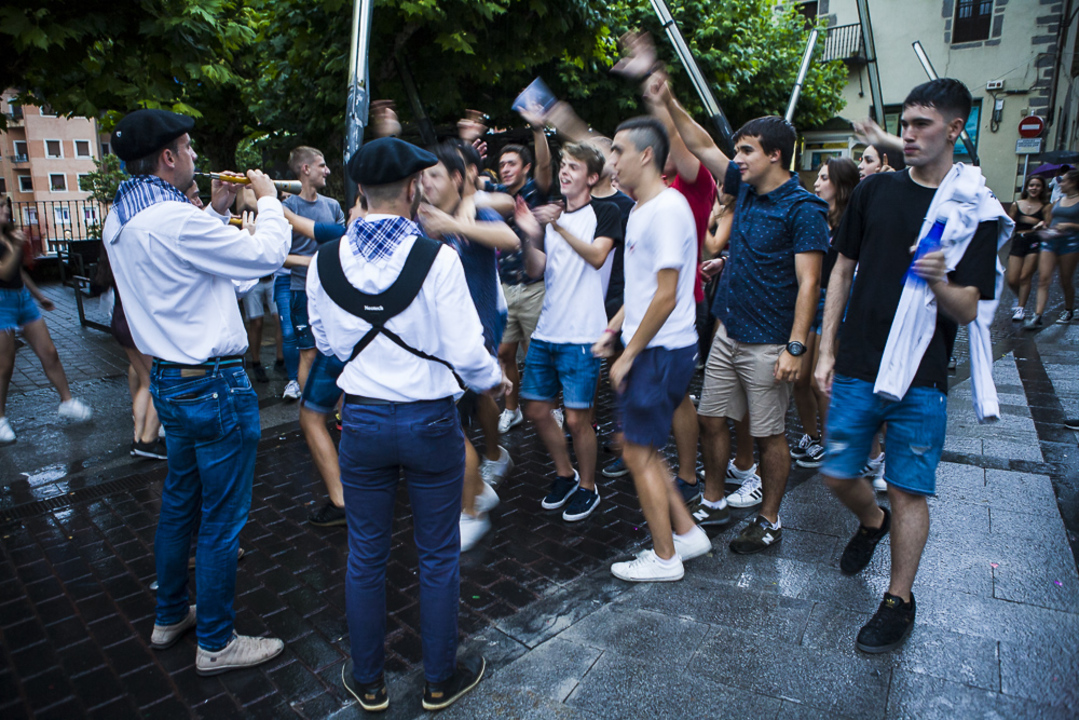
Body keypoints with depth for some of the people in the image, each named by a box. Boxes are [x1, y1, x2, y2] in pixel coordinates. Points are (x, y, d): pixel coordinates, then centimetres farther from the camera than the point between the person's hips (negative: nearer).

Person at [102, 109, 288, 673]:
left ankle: (170, 617, 40)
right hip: (214, 384, -10)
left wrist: (216, 210, 16)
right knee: (222, 518, 4)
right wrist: (267, 199, -2)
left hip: (169, 380, 10)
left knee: (179, 501, 23)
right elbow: (266, 254, -18)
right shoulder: (174, 219, -23)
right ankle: (216, 643, 20)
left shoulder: (119, 219, 6)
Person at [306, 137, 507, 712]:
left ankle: (368, 681, 37)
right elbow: (466, 352, -15)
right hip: (430, 421, -3)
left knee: (365, 556, 19)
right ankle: (440, 680, 34)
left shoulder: (325, 262, -5)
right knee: (438, 556, 15)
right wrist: (493, 380, 5)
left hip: (361, 421, 3)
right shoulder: (436, 258, -17)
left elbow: (327, 343, 8)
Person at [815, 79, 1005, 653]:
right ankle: (871, 521, 43)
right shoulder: (876, 190, 4)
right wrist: (826, 350, 5)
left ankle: (899, 600, 24)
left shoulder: (977, 212, -1)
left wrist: (940, 283, -27)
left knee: (909, 493, 5)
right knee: (837, 476, 9)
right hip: (856, 368, 2)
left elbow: (968, 310, -3)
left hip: (921, 378, -2)